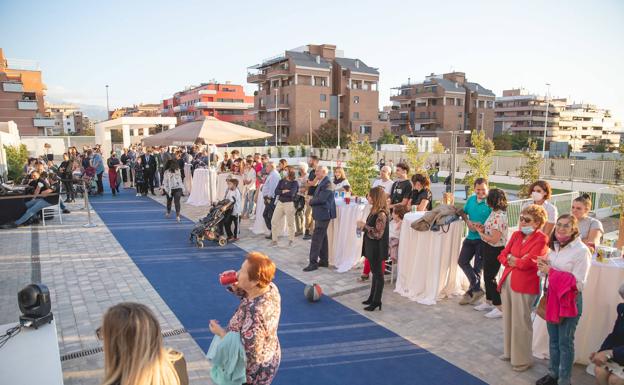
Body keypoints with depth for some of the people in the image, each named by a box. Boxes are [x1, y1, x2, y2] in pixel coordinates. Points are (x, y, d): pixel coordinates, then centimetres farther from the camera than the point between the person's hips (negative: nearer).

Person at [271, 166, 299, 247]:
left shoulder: (295, 182, -5)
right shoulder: (281, 181, 9)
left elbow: (292, 193, -19)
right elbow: (276, 191, -1)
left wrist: (281, 192, -8)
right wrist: (284, 191, -15)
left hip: (289, 203, -5)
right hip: (280, 203, 5)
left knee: (290, 223, 4)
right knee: (274, 221, 4)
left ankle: (291, 240, 21)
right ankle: (274, 240, 14)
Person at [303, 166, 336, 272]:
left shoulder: (327, 183, -17)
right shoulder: (321, 183, 14)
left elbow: (321, 199, -24)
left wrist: (311, 201, -8)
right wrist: (312, 200, -1)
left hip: (323, 214, -10)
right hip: (320, 214, 10)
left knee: (316, 238, -8)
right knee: (322, 238, 15)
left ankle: (313, 262, -4)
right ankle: (324, 261, 25)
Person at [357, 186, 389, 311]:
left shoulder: (381, 214, -22)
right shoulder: (374, 211, 7)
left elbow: (378, 234, -25)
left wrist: (364, 226, -20)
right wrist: (363, 227, 2)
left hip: (377, 250, -9)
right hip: (371, 249, 9)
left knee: (378, 274, 2)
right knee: (375, 273, 19)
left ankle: (376, 302, 12)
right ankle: (372, 298, 30)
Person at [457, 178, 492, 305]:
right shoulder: (471, 199, 5)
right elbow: (463, 212, 16)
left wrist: (482, 226, -27)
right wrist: (467, 221, -3)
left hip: (483, 239, -7)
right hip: (470, 237, 7)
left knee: (477, 267, 5)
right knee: (462, 261, 8)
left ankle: (472, 291, 22)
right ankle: (476, 289, 19)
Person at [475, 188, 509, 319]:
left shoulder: (498, 217, -26)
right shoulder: (496, 213, 4)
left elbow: (494, 239, -26)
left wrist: (480, 233, -13)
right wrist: (483, 228, 0)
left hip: (494, 251, -10)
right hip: (488, 250, 10)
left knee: (490, 278, 1)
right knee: (487, 276, 20)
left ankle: (499, 309, 11)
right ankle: (488, 302, 36)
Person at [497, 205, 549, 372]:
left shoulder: (541, 239, -9)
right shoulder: (516, 235, 12)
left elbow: (528, 262, -17)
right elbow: (502, 255, 9)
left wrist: (513, 260, -1)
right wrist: (515, 261, -9)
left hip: (525, 285, -7)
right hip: (507, 281, 7)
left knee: (520, 322, 1)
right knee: (508, 319, 16)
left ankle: (522, 359, 15)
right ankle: (509, 351, 31)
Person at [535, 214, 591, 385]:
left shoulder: (581, 251, -16)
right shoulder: (554, 246, 7)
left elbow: (578, 283, -19)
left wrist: (551, 271, -19)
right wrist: (544, 265, -3)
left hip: (569, 300, -7)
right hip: (552, 297, 7)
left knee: (565, 342, 5)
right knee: (553, 339, 17)